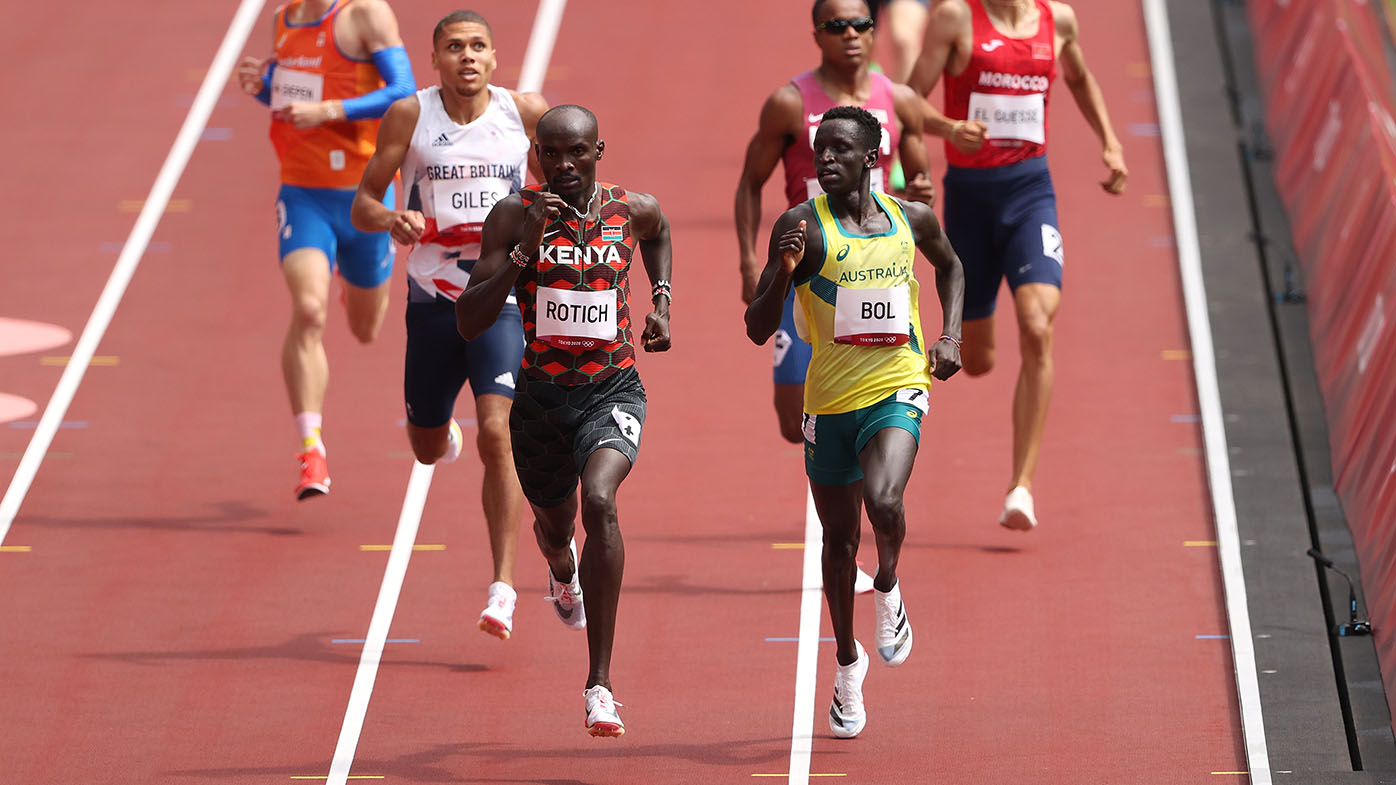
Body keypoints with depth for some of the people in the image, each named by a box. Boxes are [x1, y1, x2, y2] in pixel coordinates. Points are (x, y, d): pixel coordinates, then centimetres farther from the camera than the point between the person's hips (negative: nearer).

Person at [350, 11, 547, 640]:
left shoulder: (526, 112, -1)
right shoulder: (410, 116, -3)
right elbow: (362, 205, 0)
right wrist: (392, 220, -22)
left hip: (504, 297, -2)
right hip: (433, 298, 2)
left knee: (497, 434, -18)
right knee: (427, 449, 16)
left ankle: (502, 588, -16)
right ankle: (447, 435, 56)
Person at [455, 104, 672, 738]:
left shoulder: (633, 210, -4)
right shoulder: (514, 215, -10)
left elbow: (658, 234, 25)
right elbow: (468, 323, -16)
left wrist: (661, 302, 11)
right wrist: (524, 250, -26)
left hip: (612, 389, -2)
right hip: (541, 394, 2)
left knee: (599, 499, -30)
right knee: (555, 524, 23)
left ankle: (600, 684, -27)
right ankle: (563, 572, 68)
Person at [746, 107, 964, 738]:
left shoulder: (910, 219, 1)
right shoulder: (803, 225, -8)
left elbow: (949, 264, 26)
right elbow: (758, 330, -11)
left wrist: (950, 335, 12)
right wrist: (782, 272, -29)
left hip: (897, 387, 0)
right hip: (831, 399, 0)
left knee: (883, 502, -28)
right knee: (839, 539, 13)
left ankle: (888, 588, 5)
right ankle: (847, 662, 36)